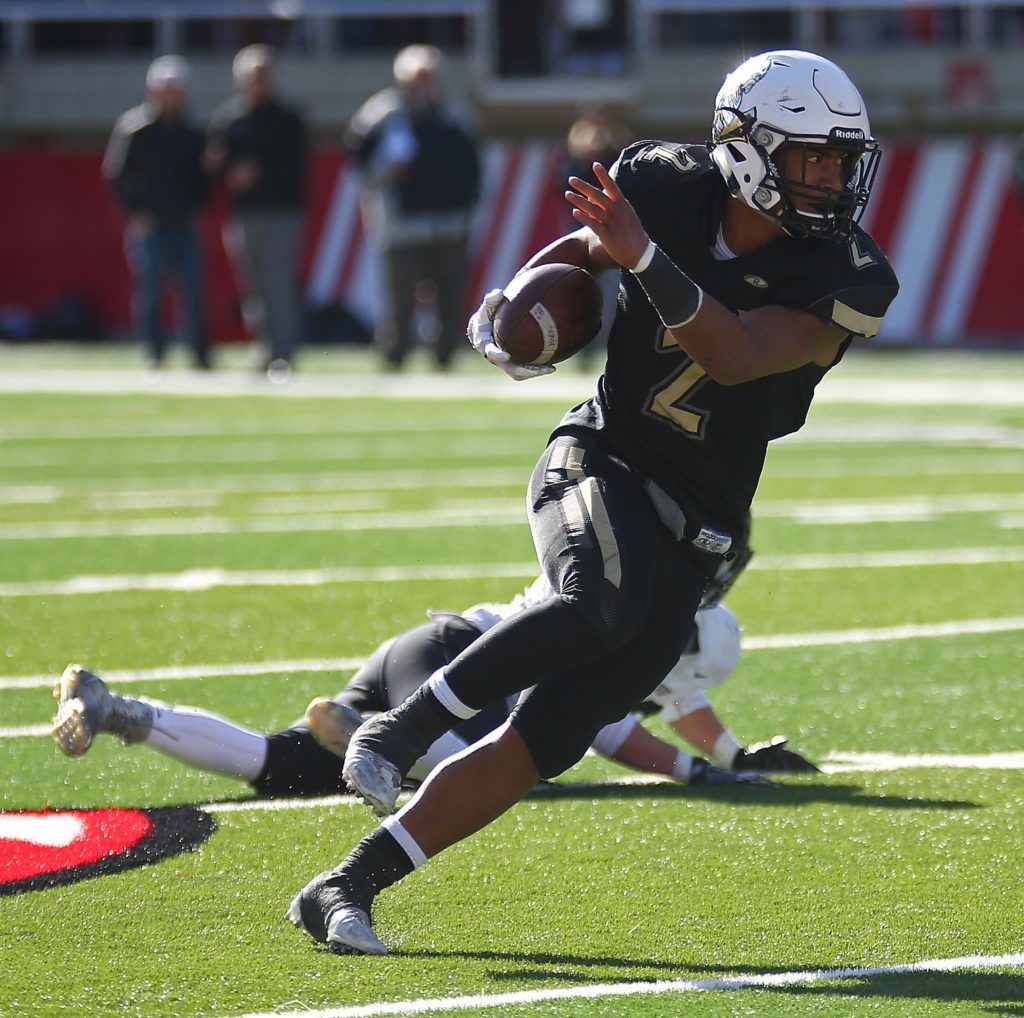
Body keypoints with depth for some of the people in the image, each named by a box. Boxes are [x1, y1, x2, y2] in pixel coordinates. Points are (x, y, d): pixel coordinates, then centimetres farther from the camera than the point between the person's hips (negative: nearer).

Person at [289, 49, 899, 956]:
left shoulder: (847, 281, -11)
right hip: (600, 468, -1)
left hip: (691, 539, 1)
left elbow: (736, 358, -27)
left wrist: (643, 257, -37)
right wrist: (514, 303, -2)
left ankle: (346, 888, 2)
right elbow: (582, 246, 18)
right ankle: (397, 730, -25)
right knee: (599, 605, -37)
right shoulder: (668, 186, -5)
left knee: (541, 746, -5)